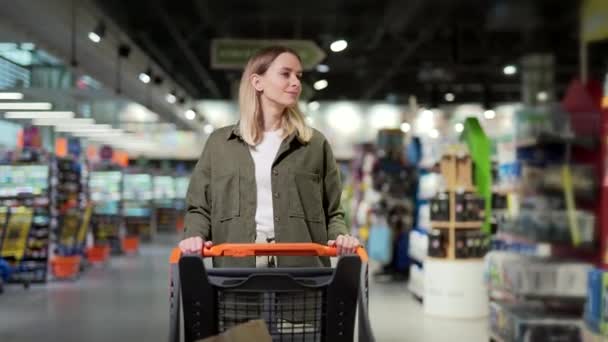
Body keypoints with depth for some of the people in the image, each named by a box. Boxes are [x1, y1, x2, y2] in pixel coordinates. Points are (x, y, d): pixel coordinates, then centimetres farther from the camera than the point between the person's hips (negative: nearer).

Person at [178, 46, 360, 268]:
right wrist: (195, 235, -7)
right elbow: (199, 207, 13)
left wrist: (340, 236, -8)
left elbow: (332, 211, 12)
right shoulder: (219, 143, 13)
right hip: (236, 266, 0)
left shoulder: (315, 144, 13)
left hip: (301, 265, 0)